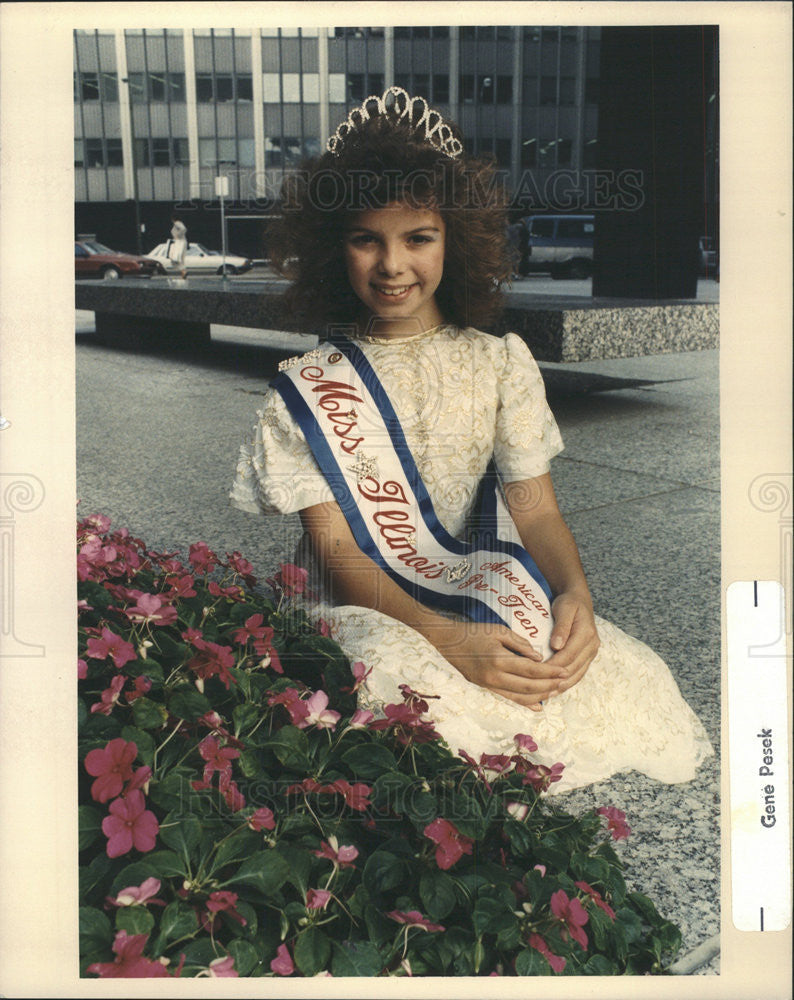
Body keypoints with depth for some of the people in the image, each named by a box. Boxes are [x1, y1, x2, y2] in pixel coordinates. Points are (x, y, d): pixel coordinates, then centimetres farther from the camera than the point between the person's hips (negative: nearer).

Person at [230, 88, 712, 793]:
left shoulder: (502, 362, 7)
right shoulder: (307, 388, -1)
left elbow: (536, 508, 3)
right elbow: (334, 549, -8)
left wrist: (575, 594, -21)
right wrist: (447, 638, -25)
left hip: (494, 598, 3)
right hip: (366, 612, -2)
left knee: (628, 682, -24)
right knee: (410, 696, -37)